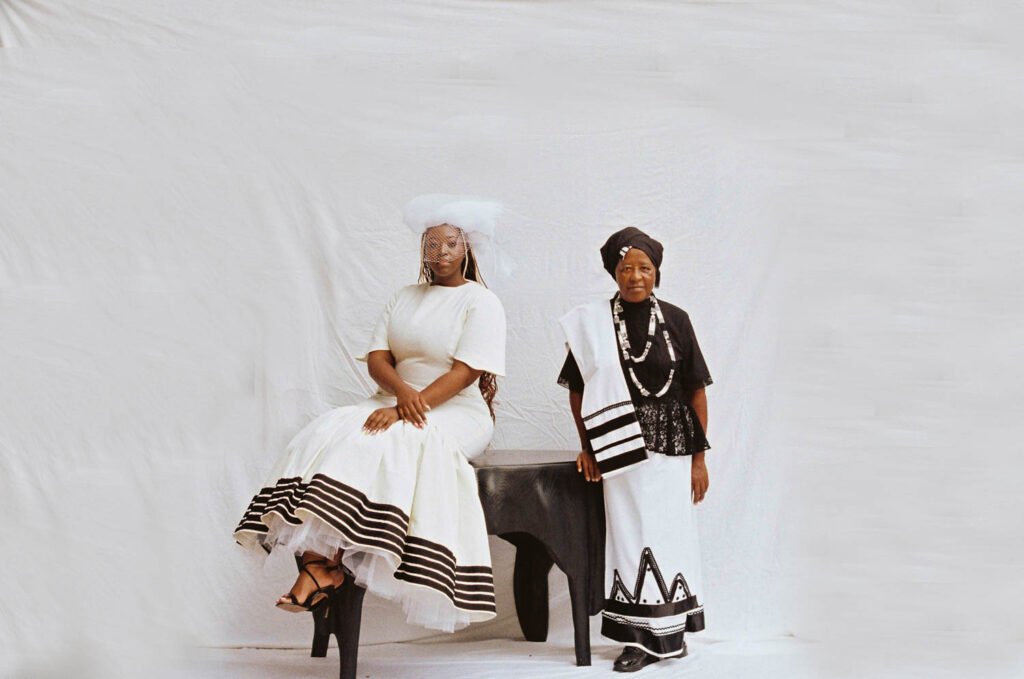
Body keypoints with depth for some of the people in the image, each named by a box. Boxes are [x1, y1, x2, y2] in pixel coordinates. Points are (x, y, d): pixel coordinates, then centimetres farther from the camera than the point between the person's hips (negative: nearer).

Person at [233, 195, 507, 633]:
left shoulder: (481, 302, -1)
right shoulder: (404, 298, 17)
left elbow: (465, 372, -12)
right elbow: (377, 358, 7)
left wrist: (406, 408, -23)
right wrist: (401, 390, -17)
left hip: (458, 413, -5)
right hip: (396, 403, 5)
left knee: (390, 443, -35)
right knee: (329, 434, -24)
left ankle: (337, 564, -34)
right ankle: (315, 561, -36)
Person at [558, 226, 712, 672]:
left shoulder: (675, 320, 2)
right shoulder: (595, 323, 0)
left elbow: (696, 390, 3)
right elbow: (578, 390, 6)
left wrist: (699, 458, 2)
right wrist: (588, 447, 0)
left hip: (672, 445, 1)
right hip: (622, 448, 0)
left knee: (671, 532, 3)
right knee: (631, 534, 2)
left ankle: (671, 634, 18)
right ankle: (640, 638, 11)